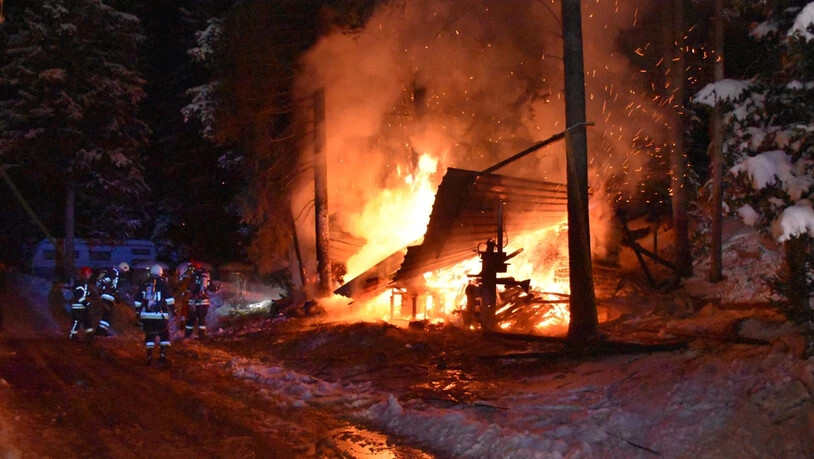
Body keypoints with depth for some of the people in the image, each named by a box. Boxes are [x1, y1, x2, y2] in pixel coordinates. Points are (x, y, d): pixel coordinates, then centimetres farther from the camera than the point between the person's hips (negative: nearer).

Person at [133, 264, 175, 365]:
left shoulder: (144, 284, 9)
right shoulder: (162, 283, -3)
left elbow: (138, 300, 11)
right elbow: (169, 298, -10)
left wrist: (138, 312, 20)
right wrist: (173, 309, -3)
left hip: (146, 315, 3)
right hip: (160, 315, -3)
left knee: (149, 336, 13)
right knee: (164, 335, 10)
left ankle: (149, 356, 9)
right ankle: (162, 355, 0)